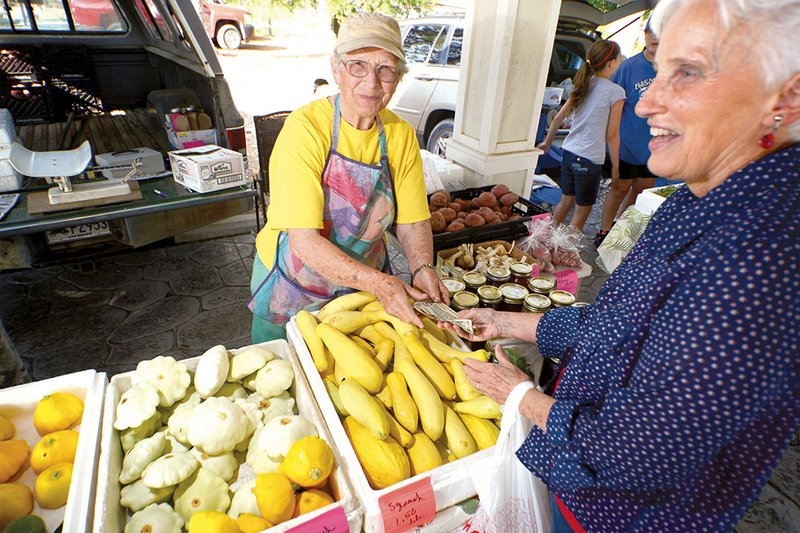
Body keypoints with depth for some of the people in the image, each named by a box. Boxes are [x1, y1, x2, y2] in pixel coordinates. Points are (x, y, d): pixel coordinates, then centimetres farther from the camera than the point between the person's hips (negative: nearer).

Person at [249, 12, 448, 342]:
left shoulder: (401, 135, -8)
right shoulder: (304, 128, -24)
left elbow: (413, 221, -4)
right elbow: (304, 240, -30)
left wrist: (422, 269, -23)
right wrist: (380, 283, -38)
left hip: (365, 283, 4)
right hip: (294, 285, -3)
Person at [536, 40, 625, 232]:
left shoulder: (583, 84, 8)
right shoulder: (615, 91, -10)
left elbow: (557, 119, 11)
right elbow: (612, 135, -10)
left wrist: (547, 143, 26)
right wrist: (615, 166, -1)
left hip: (568, 152, 7)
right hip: (589, 160, -7)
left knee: (565, 203, 22)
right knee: (582, 211, 9)